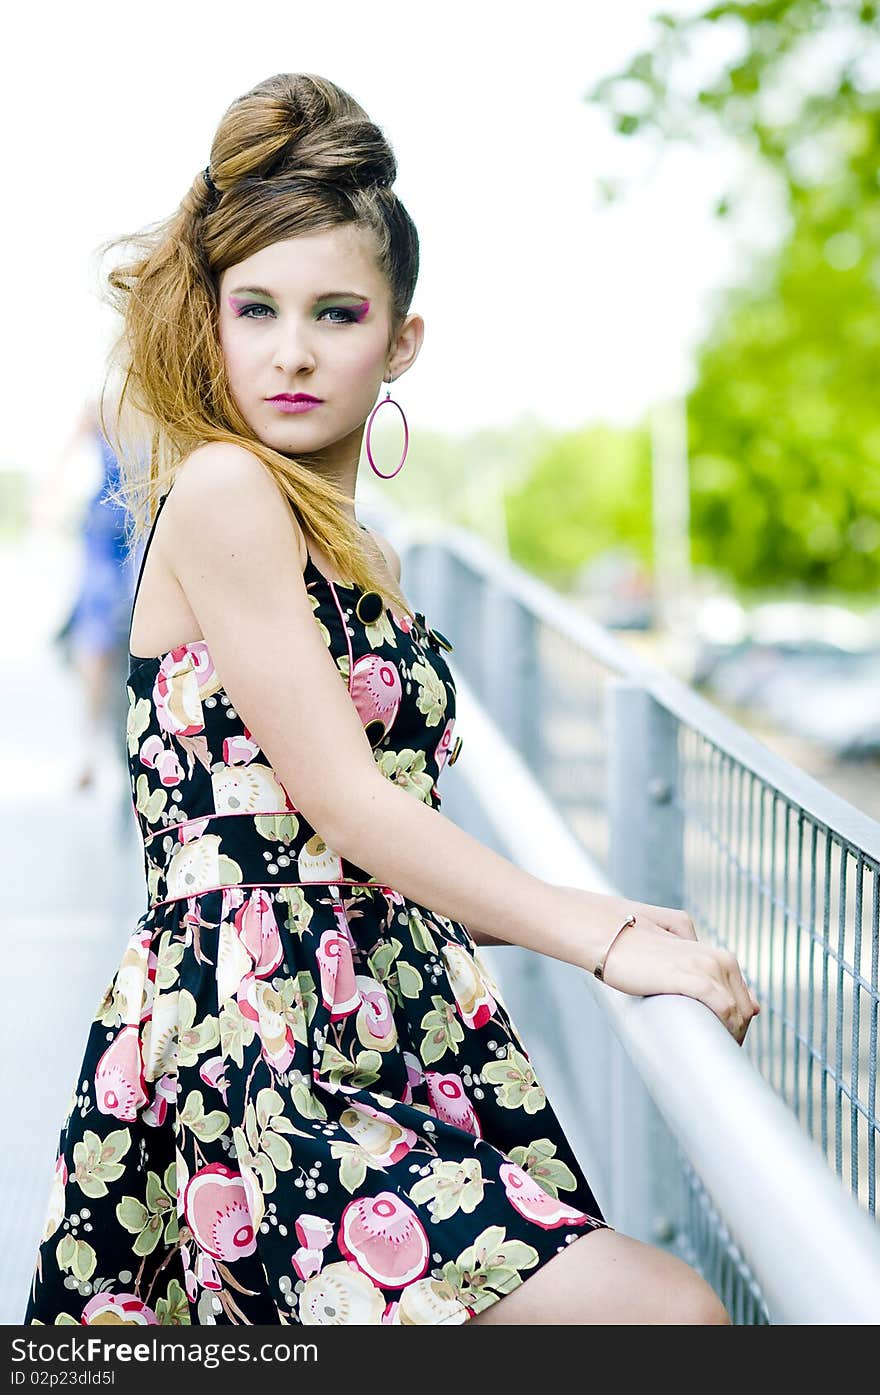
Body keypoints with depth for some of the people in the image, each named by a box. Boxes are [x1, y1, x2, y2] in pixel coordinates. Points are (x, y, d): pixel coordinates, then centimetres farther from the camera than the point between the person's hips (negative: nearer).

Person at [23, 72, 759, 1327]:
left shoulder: (361, 554, 18)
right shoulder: (221, 491, -8)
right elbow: (347, 806, -13)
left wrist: (591, 914, 11)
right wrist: (602, 940, -9)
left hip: (383, 1013, 9)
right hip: (262, 1041, -9)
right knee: (665, 1309, -21)